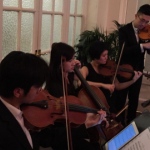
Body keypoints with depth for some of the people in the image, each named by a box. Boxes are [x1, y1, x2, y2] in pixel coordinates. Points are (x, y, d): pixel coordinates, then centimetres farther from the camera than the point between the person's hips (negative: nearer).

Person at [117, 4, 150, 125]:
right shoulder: (124, 30, -12)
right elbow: (123, 50, -26)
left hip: (138, 71, 5)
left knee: (134, 99, 15)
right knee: (121, 99, 7)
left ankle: (131, 122, 29)